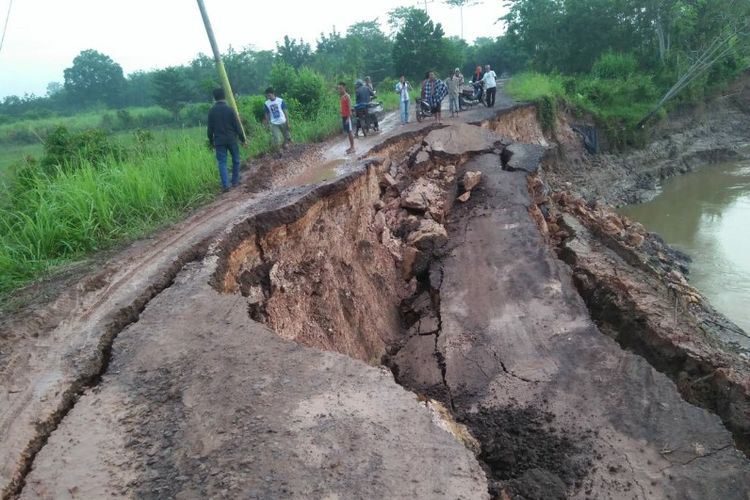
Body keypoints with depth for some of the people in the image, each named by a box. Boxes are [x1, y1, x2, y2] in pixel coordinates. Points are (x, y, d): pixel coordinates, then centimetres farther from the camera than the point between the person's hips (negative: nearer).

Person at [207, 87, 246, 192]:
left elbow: (210, 129, 3)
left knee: (222, 162, 3)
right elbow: (237, 127, -6)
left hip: (219, 141, 1)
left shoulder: (211, 111, -1)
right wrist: (243, 139, 3)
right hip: (231, 139, -1)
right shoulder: (230, 110, -8)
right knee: (235, 160, 16)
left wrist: (211, 141, 15)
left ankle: (225, 185, -5)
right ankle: (235, 181, 21)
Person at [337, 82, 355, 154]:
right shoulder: (342, 96, 13)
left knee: (349, 131, -6)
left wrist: (348, 117, -22)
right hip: (344, 116, 9)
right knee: (347, 132, 11)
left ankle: (352, 148, -3)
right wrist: (342, 116, 15)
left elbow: (350, 108, -17)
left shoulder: (347, 96, -12)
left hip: (347, 116, -9)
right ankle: (351, 146, 18)